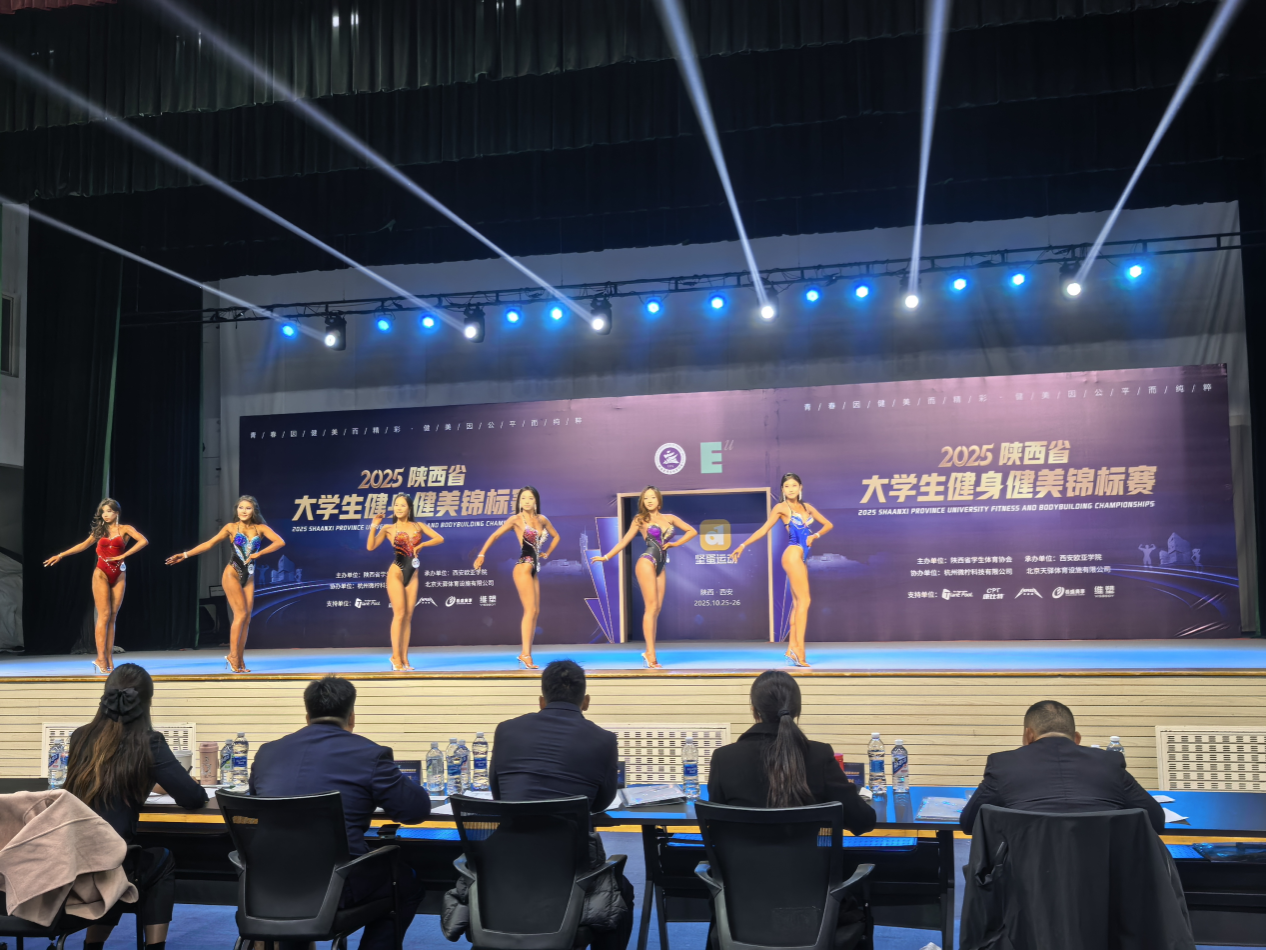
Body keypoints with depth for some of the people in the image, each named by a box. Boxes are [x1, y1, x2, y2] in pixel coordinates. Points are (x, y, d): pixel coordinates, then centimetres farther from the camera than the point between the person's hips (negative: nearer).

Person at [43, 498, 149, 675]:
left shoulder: (125, 529, 2)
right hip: (101, 574, 0)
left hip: (119, 576, 0)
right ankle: (101, 658, -11)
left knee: (112, 617, 1)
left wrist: (123, 556, -14)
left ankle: (109, 659, 1)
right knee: (104, 615, -9)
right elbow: (84, 545, 16)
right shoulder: (99, 530, 10)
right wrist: (60, 555, 11)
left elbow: (143, 541, -12)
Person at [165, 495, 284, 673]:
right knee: (241, 614, -13)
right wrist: (185, 554, -3)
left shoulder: (260, 528, 4)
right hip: (232, 574, -3)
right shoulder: (231, 527, 2)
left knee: (247, 618, -1)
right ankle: (232, 656, -6)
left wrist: (259, 553, -15)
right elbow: (209, 544, 2)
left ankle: (239, 660, 2)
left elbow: (280, 542, -8)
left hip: (249, 577, 3)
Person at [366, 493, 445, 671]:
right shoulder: (389, 529, 2)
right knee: (399, 614, -8)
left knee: (408, 616, 3)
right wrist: (373, 527, -17)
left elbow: (440, 538, 4)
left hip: (412, 575, 3)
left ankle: (404, 658, 6)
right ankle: (396, 657, -2)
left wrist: (421, 545, -5)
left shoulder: (418, 526, 9)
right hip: (396, 573, -3)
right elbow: (370, 547, -9)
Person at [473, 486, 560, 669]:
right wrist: (481, 554, -7)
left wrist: (547, 554, 17)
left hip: (534, 569, 7)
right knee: (530, 610, -13)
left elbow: (555, 536, 26)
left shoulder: (542, 519, 11)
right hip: (523, 567, -7)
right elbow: (494, 535, -3)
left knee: (535, 612, 5)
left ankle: (525, 655, 10)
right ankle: (526, 655, -12)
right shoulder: (516, 519, -4)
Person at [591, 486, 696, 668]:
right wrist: (606, 557, -1)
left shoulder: (669, 518, 14)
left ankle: (649, 652, 5)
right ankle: (651, 653, -12)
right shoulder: (640, 520, 5)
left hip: (660, 567, 5)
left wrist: (674, 544, 9)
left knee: (657, 609, 1)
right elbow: (624, 541, 5)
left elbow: (691, 531, 19)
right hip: (647, 563, -5)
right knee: (651, 607, -11)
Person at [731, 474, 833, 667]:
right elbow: (763, 529, 0)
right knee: (804, 601, -13)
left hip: (802, 558, 7)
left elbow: (828, 524, 21)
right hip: (793, 555, -7)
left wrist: (815, 535, 2)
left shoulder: (807, 507, 16)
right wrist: (742, 546, -5)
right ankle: (799, 649, -14)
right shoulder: (781, 508, 0)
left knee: (797, 603, 6)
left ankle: (791, 649, 9)